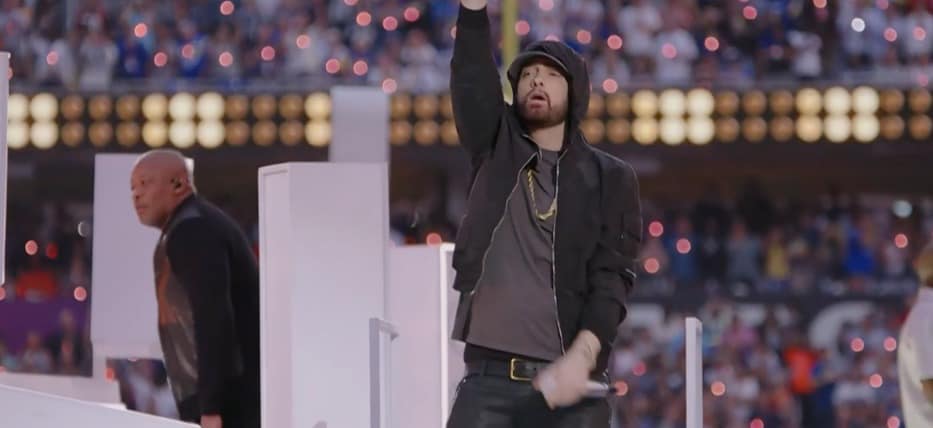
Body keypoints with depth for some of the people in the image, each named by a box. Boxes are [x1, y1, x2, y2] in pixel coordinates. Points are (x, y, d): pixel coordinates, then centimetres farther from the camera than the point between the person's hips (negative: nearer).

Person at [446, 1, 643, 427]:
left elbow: (611, 280, -3)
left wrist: (581, 357, -19)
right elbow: (472, 73, -3)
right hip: (488, 378, 1)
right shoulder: (495, 149, 13)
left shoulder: (609, 179, 7)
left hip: (569, 381, -1)